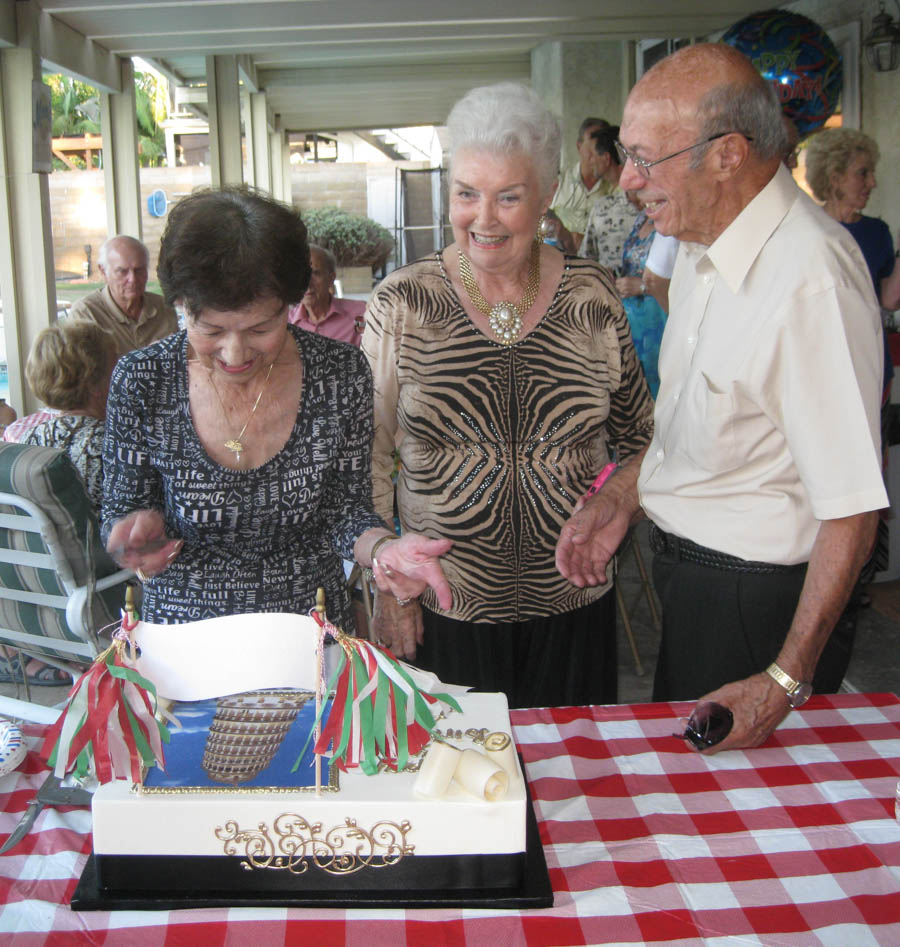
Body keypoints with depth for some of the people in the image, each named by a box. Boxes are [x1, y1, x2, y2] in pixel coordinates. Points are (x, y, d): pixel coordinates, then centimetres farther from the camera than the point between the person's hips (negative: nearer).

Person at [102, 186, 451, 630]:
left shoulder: (342, 374, -9)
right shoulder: (140, 382, -10)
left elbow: (346, 510, 0)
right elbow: (122, 509, 2)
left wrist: (383, 549, -21)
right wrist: (140, 526, -20)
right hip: (183, 639, 1)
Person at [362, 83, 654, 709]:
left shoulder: (593, 296, -2)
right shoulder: (402, 304, -7)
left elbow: (637, 431, 11)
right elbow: (370, 457, -2)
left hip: (573, 601, 2)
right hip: (445, 607, -1)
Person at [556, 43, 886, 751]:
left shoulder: (811, 278, -28)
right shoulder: (701, 246, 3)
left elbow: (852, 511, -27)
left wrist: (786, 682, -22)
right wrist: (623, 496, 4)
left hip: (752, 599, -8)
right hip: (681, 572, 8)